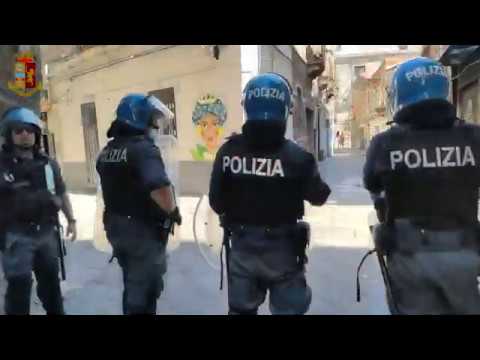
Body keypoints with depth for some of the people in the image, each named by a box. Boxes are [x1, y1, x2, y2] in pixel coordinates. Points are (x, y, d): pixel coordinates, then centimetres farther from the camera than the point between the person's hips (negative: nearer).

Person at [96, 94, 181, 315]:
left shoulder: (107, 151, 7)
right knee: (144, 289, 8)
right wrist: (173, 211, -20)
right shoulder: (144, 148, -21)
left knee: (131, 284, 25)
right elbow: (159, 187, -36)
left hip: (115, 227, 8)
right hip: (144, 231, -8)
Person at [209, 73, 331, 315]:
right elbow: (319, 197, -3)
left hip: (241, 246, 3)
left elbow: (216, 202, -6)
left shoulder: (228, 151, -11)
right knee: (288, 309, 17)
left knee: (240, 309, 22)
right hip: (281, 248, -2)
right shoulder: (296, 156, -17)